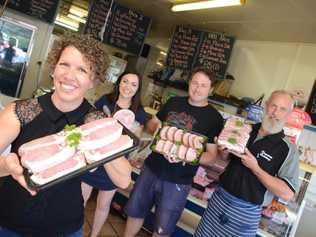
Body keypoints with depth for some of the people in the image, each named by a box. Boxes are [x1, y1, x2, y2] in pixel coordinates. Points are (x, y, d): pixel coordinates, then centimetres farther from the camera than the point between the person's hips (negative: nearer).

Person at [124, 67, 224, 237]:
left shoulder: (214, 118, -9)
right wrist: (156, 127, -11)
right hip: (151, 169, 4)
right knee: (135, 211, 20)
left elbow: (211, 155, -9)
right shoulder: (173, 102, 3)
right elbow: (151, 123, 13)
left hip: (177, 182, -4)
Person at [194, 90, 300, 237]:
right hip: (219, 198, 4)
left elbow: (287, 194, -18)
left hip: (246, 212, -4)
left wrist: (255, 168, -24)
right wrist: (223, 150, -9)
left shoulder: (288, 150, -13)